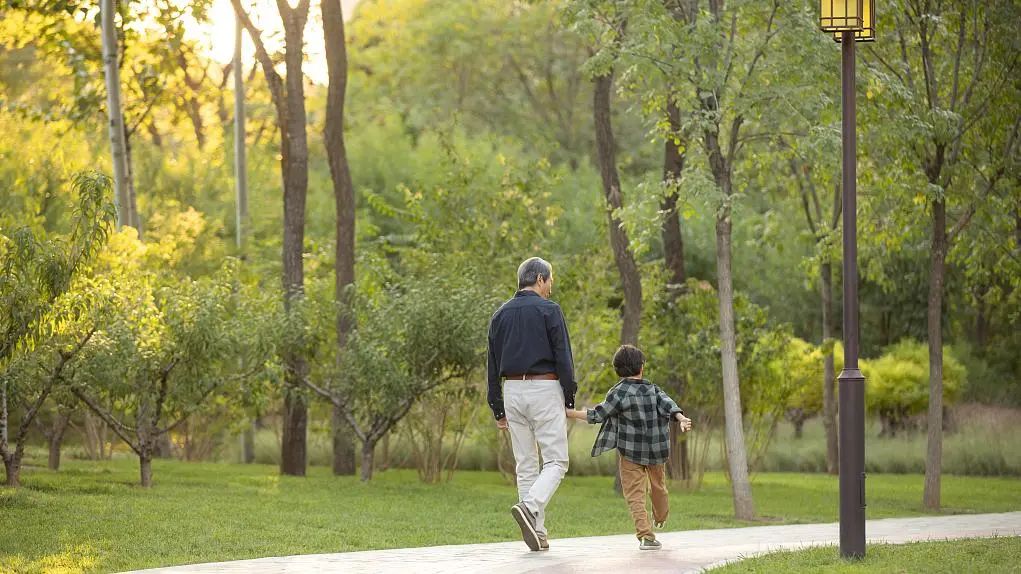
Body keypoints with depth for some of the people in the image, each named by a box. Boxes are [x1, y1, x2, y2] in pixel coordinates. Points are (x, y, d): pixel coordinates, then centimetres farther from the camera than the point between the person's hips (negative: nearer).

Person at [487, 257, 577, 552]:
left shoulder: (500, 314, 11)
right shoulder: (549, 310, -5)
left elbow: (493, 365, 12)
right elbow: (563, 358, -9)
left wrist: (498, 409, 16)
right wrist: (570, 398, -2)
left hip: (513, 391, 5)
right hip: (544, 388, -5)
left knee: (525, 466, 9)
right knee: (555, 461, -2)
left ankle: (537, 533, 7)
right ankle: (530, 506, -26)